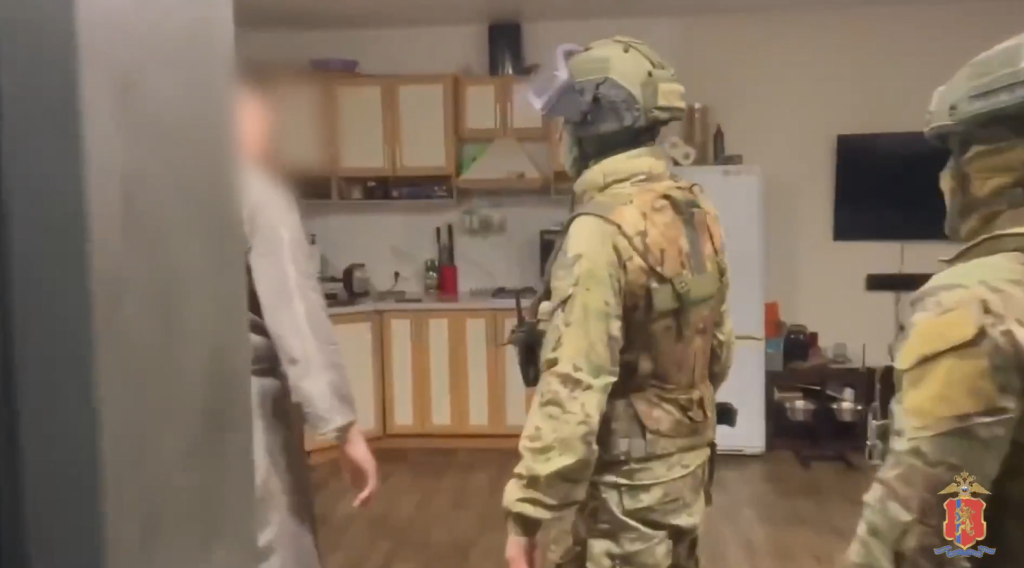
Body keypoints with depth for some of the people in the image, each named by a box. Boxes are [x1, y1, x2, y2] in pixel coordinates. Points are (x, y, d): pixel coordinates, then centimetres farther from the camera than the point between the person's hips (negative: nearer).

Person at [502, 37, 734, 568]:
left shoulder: (602, 230, -24)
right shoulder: (696, 212, 3)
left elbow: (573, 390, -27)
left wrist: (526, 513, -21)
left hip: (629, 480, -8)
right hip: (685, 460, 8)